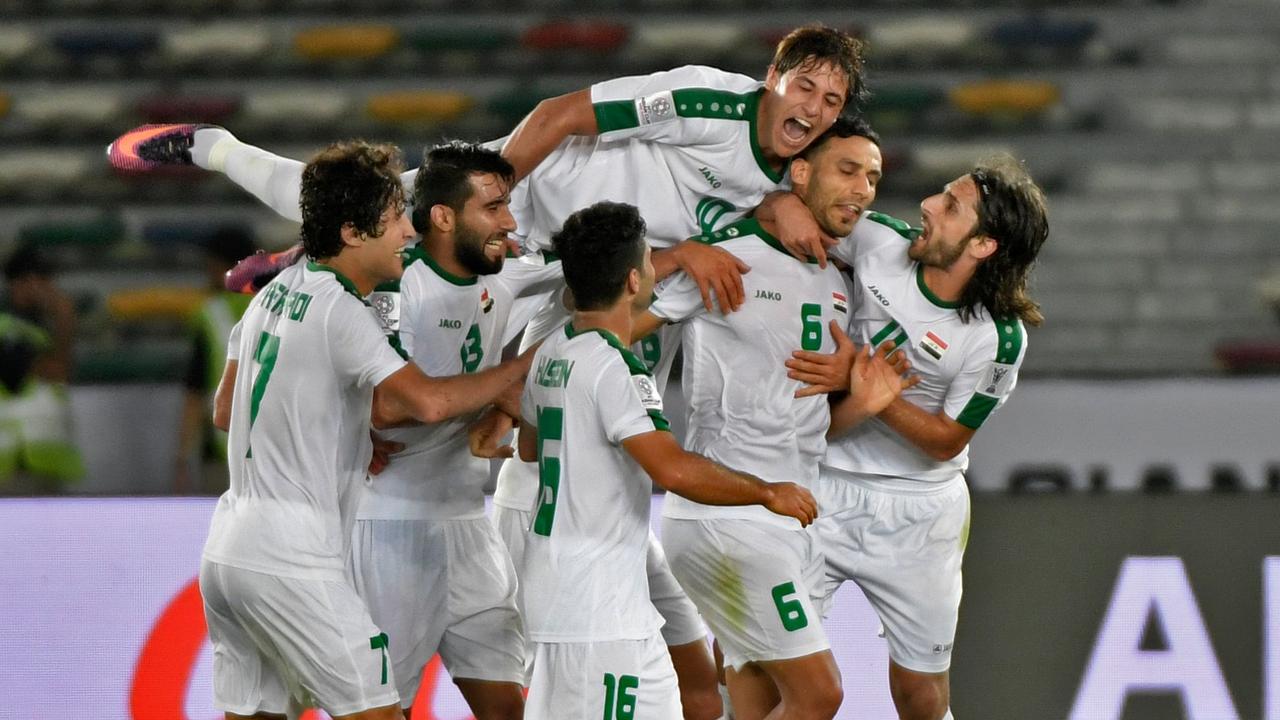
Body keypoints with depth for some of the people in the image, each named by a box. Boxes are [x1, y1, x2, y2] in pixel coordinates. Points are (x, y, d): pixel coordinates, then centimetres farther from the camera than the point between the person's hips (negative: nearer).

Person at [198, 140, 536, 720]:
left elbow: (225, 411, 22)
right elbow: (429, 401, -29)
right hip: (290, 563, -9)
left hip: (226, 547, 9)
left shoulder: (275, 292, 12)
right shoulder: (341, 313, -15)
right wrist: (525, 367, -16)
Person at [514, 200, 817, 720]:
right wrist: (768, 493, -20)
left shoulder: (552, 352, 9)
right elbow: (673, 470, -31)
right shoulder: (614, 366, -21)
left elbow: (530, 446, 26)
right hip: (600, 599, -10)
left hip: (552, 576, 10)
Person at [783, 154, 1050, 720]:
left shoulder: (998, 339, -20)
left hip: (916, 514, -2)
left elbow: (945, 441, -14)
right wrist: (784, 206, -22)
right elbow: (805, 200, 2)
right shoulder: (881, 245, -12)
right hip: (824, 486, 2)